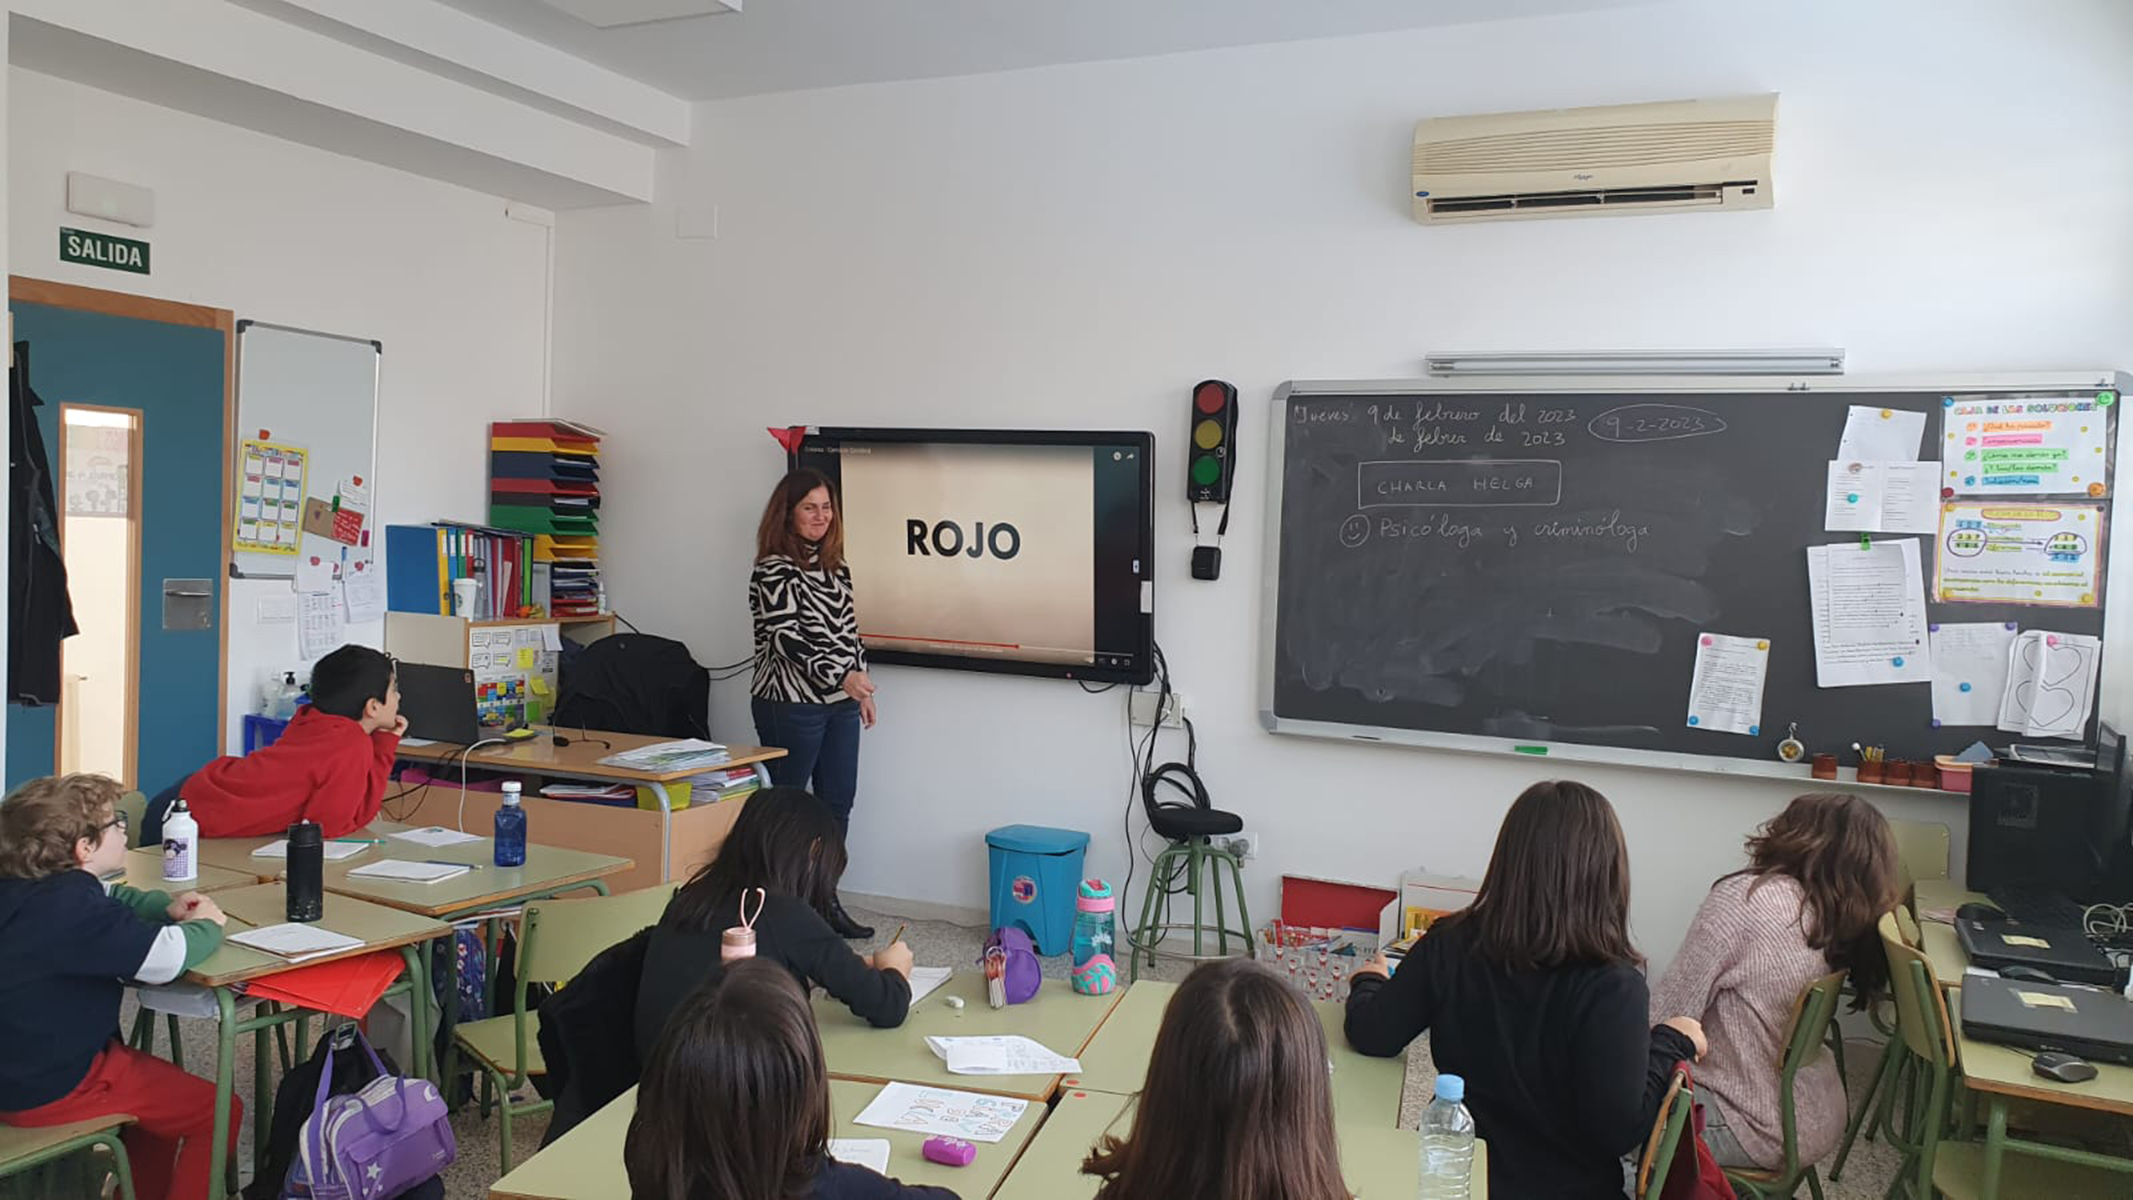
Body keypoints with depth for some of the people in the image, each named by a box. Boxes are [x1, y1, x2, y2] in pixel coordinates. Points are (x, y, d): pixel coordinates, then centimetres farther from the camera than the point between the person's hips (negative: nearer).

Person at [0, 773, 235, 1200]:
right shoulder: (69, 904, -29)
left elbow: (113, 898, 22)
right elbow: (167, 957, -34)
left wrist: (168, 908, 2)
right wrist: (204, 926, -12)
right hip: (51, 1091, -11)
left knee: (162, 1091, 30)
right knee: (219, 1111, -3)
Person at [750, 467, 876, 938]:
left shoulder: (834, 564, 12)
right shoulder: (773, 570, -11)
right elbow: (786, 637, -18)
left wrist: (862, 690, 16)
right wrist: (841, 676, -27)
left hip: (841, 703, 8)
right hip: (792, 702, -7)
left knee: (837, 802, 11)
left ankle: (825, 900, 22)